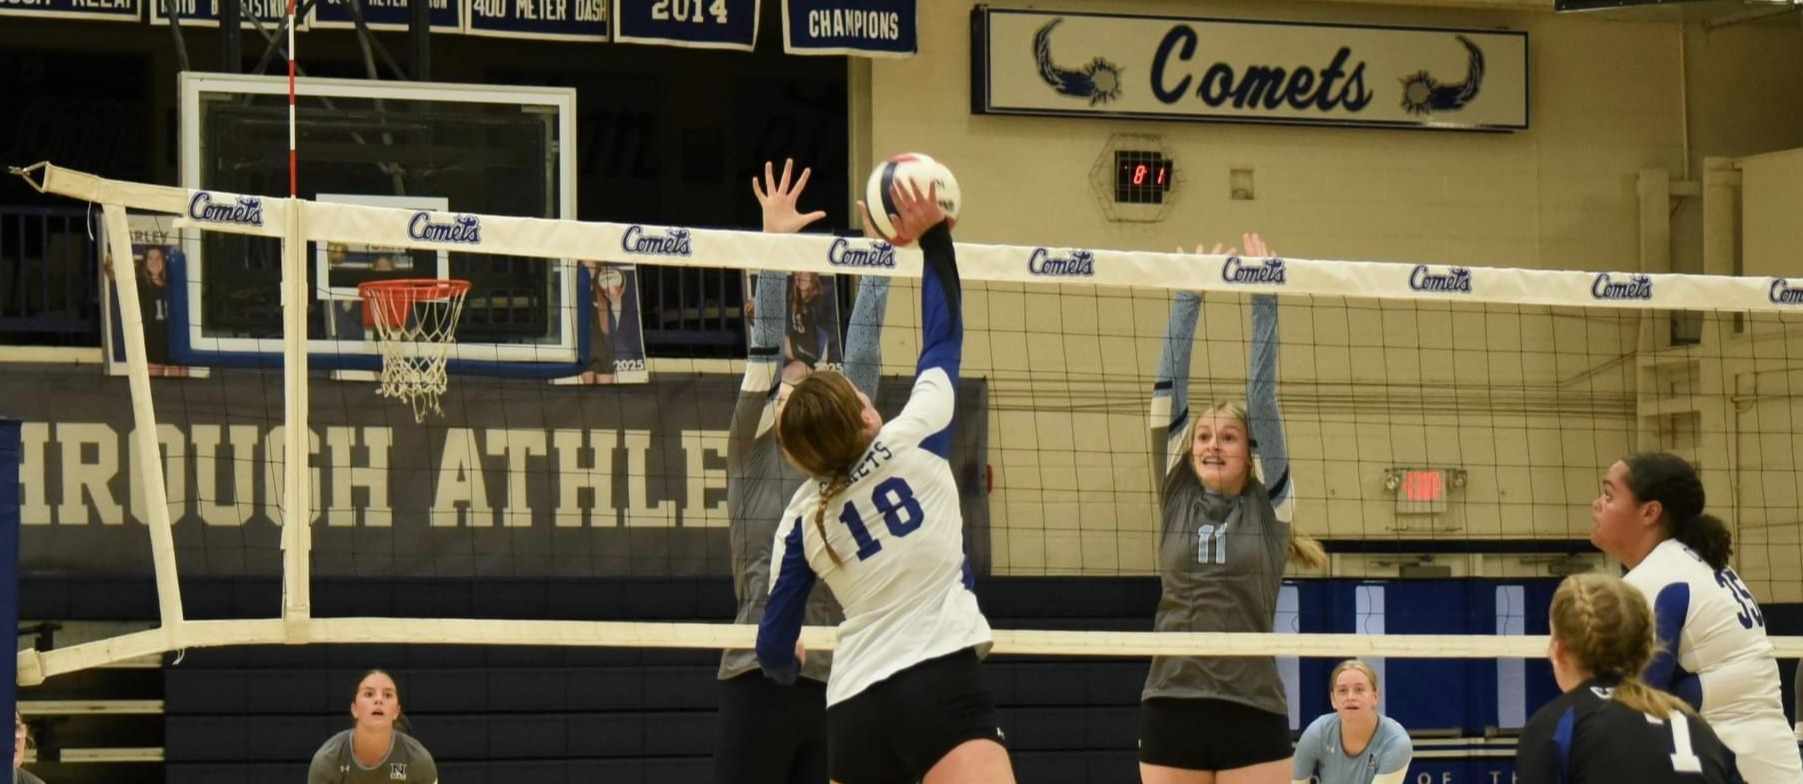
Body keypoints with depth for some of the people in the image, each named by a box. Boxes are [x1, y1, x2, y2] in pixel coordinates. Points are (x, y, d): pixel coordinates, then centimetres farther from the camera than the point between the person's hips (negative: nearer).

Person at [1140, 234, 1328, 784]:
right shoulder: (1177, 500, 10)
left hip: (1253, 713, -2)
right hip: (1170, 711, 2)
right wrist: (1188, 294, 8)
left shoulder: (1269, 507, 6)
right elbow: (1169, 386, 9)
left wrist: (1263, 297, 4)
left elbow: (1263, 392, 3)